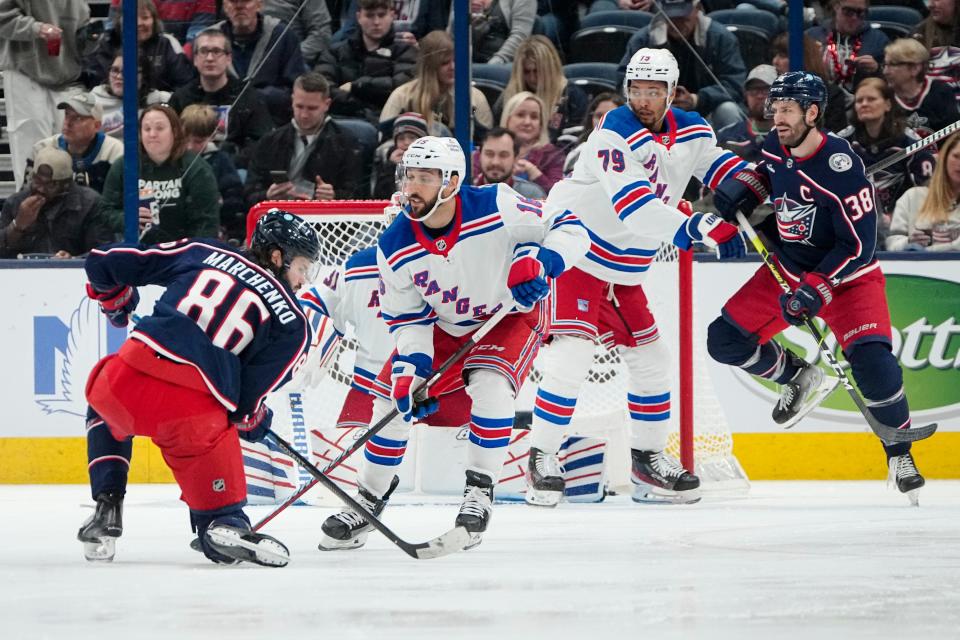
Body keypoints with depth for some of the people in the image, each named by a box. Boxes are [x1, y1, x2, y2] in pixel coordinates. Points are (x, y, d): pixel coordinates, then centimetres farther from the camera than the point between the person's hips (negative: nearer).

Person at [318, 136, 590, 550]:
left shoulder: (496, 208, -29)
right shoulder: (395, 247, -18)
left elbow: (570, 229, -23)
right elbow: (406, 317, -8)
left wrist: (539, 261, -42)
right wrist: (411, 366, -24)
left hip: (510, 317, -4)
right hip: (442, 327, 4)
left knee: (489, 384, -30)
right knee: (393, 396, -4)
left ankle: (479, 491, -16)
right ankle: (369, 500, 14)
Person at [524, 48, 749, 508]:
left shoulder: (691, 132, -1)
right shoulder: (615, 133, -23)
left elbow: (716, 164, 17)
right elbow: (630, 201, -35)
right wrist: (689, 229, -44)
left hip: (623, 270, 8)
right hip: (572, 250, -8)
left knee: (650, 360, 9)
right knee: (572, 353, -19)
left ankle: (648, 458, 23)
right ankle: (541, 458, -11)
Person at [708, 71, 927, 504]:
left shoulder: (840, 166, -29)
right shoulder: (776, 145, -8)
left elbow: (858, 244, -28)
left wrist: (816, 290, -32)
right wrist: (743, 186, -3)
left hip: (846, 275, -7)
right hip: (787, 269, 7)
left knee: (871, 361, -25)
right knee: (725, 340, -1)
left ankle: (899, 455, -4)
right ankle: (799, 378, 23)